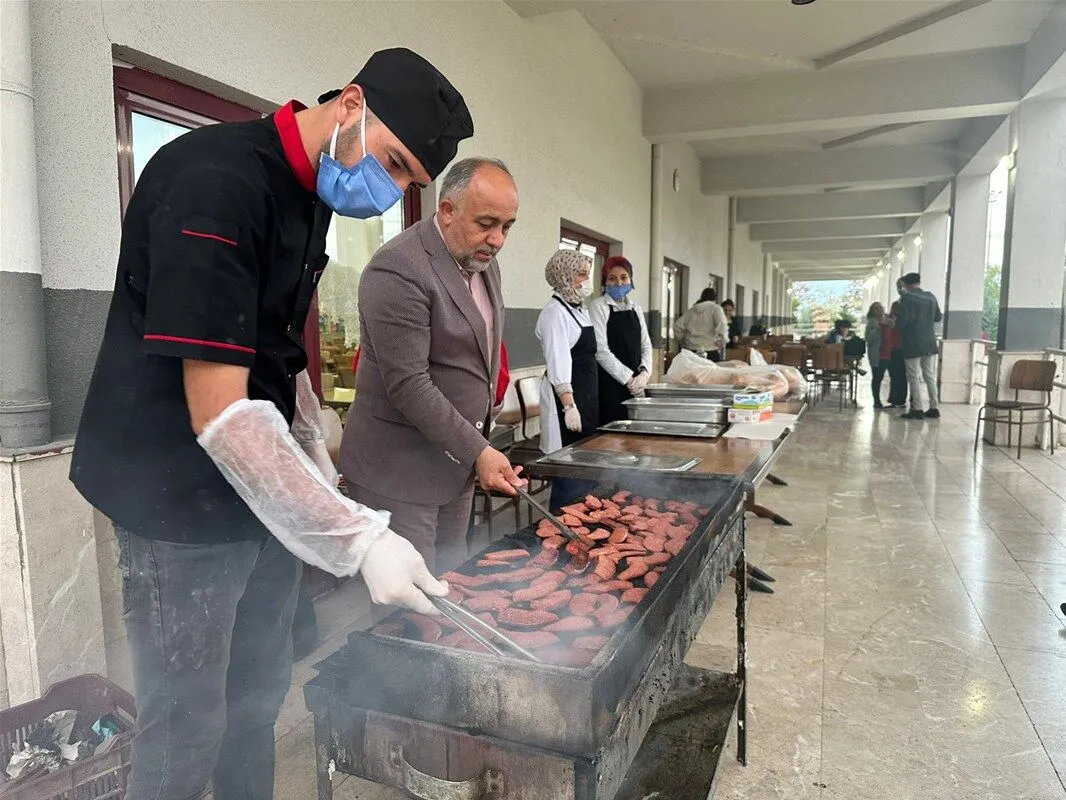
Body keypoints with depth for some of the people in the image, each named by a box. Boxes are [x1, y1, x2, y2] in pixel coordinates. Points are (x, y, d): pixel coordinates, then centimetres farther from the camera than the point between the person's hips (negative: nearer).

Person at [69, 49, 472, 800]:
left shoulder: (310, 193, 7)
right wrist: (360, 538, -27)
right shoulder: (214, 181, -21)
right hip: (184, 501, -8)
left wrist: (324, 477, 12)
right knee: (188, 727, 7)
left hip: (270, 495, 8)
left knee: (258, 701, 19)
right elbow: (219, 411, -27)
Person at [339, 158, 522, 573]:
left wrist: (476, 447, 14)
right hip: (399, 472, -8)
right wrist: (478, 451, -20)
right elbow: (408, 385, -23)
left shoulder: (483, 261, 8)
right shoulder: (398, 269, -20)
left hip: (458, 458, 8)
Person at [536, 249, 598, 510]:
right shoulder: (556, 312, -13)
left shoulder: (579, 309, 16)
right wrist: (569, 406, -24)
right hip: (567, 395, -10)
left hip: (587, 394, 10)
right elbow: (558, 363, -20)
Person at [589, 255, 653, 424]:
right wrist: (628, 378, -13)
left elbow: (646, 344, 13)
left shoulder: (635, 307, 13)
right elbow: (601, 351, -13)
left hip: (635, 385, 6)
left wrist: (644, 373, -5)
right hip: (609, 385, -6)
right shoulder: (598, 307, -6)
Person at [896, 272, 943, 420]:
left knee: (914, 377, -1)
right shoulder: (931, 297, 6)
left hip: (912, 345, -6)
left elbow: (902, 321, -17)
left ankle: (917, 410, -2)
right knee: (930, 376, 12)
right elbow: (938, 317, 15)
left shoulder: (906, 298, -12)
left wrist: (895, 323, 4)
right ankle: (934, 408, 14)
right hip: (929, 343, 6)